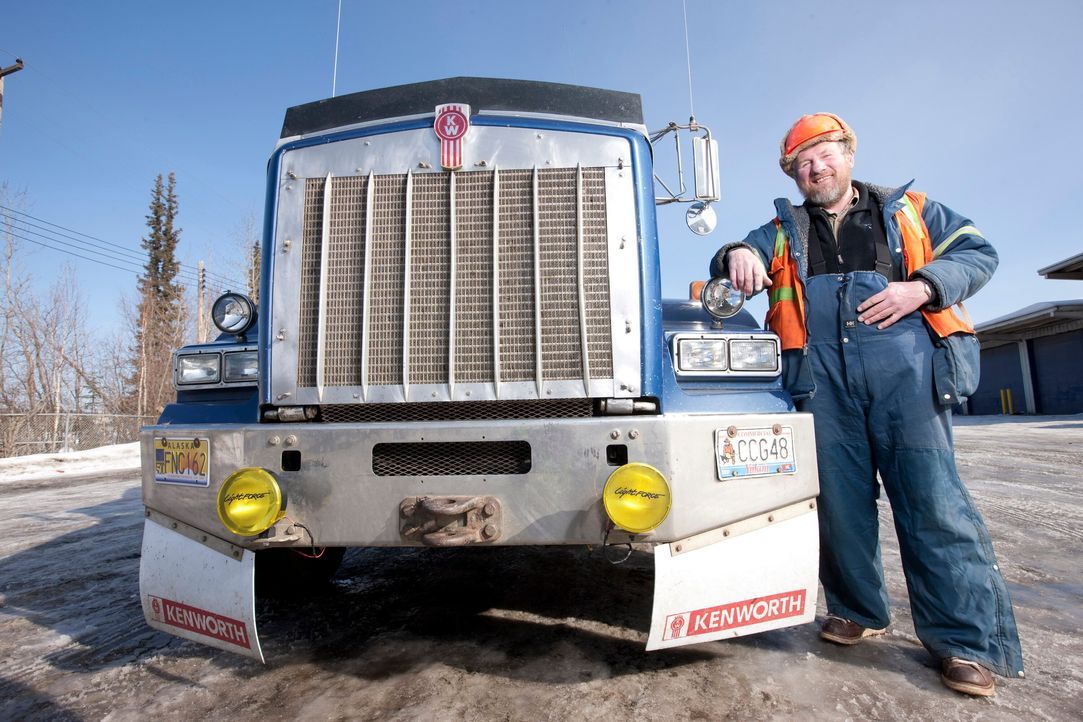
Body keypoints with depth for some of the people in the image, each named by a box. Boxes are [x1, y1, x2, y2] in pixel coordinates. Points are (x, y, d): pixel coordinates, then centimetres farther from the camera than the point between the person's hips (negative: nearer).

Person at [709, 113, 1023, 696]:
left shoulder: (911, 210, 20)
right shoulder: (783, 231, 22)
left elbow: (978, 253, 14)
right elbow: (728, 265, 10)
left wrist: (920, 286, -6)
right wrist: (737, 256, -16)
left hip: (904, 362, -1)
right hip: (821, 370, 2)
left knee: (931, 496, -5)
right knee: (839, 499, 4)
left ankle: (966, 638, 6)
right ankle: (857, 611, 20)